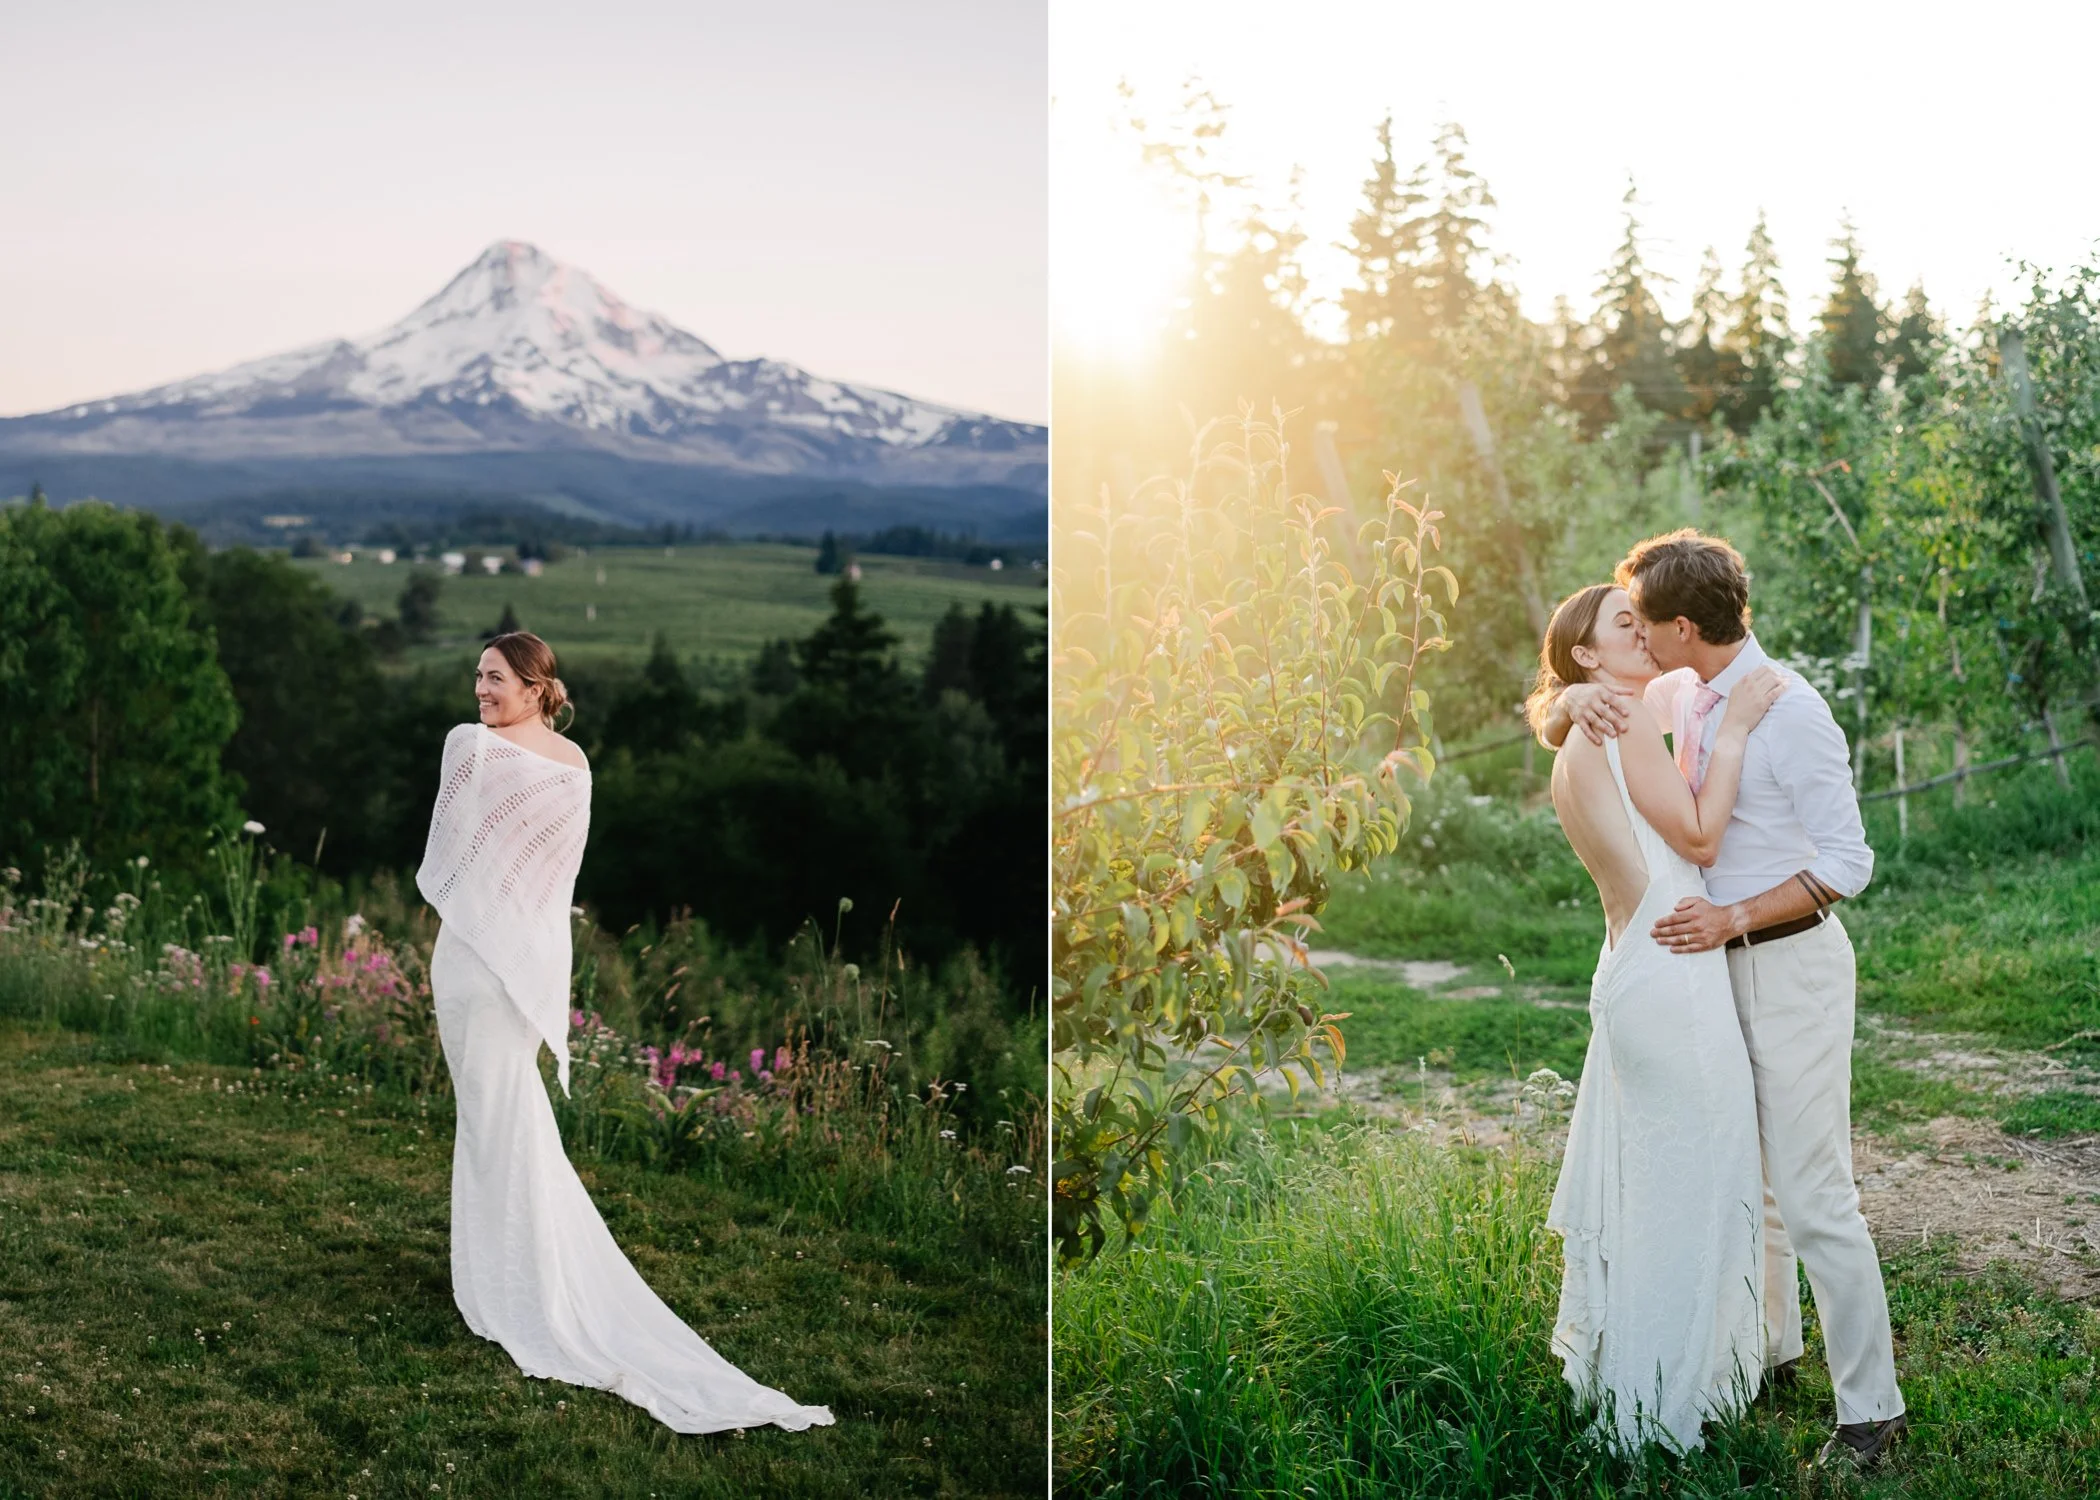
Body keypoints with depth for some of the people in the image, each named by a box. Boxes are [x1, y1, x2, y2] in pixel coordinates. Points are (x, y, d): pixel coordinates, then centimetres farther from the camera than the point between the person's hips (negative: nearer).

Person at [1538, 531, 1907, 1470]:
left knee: (1815, 1198, -6)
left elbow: (1847, 862, -18)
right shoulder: (1684, 695, 3)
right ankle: (1769, 1349, 37)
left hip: (1791, 965, -8)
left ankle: (1869, 1409, 4)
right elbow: (1552, 729, 11)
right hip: (1720, 962, 8)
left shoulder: (1791, 712, -20)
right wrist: (1578, 701, -12)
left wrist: (1734, 917, -24)